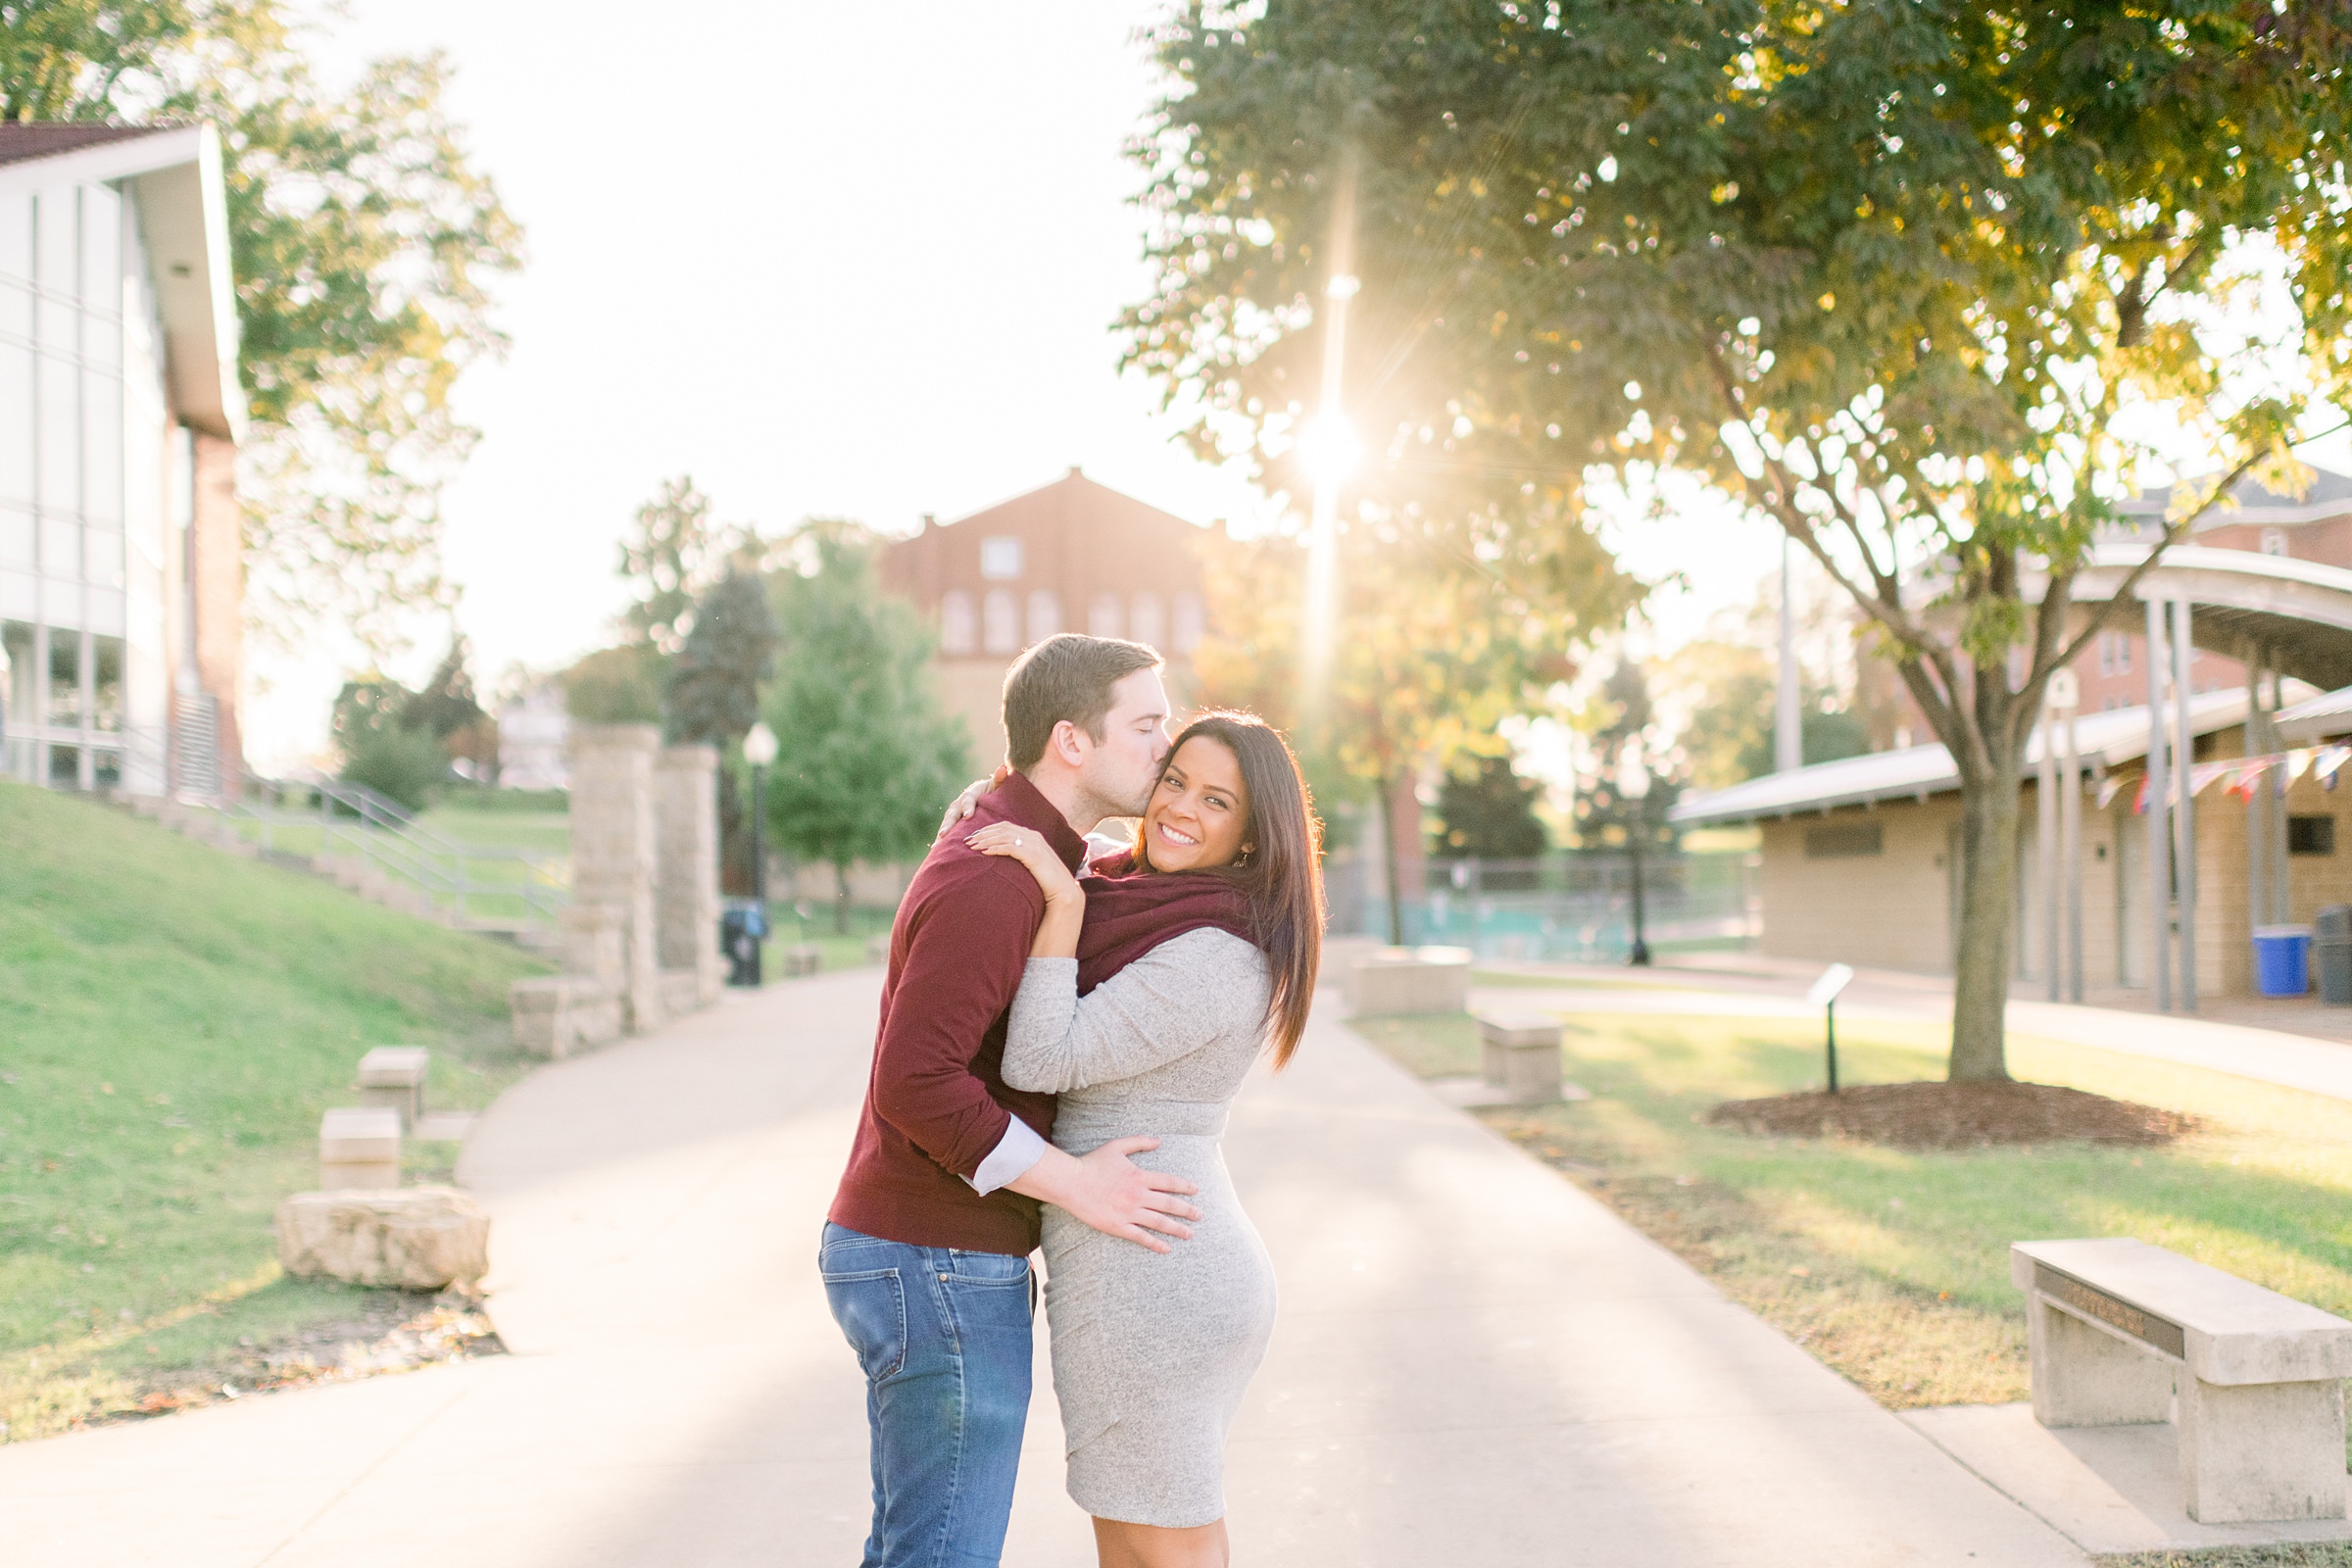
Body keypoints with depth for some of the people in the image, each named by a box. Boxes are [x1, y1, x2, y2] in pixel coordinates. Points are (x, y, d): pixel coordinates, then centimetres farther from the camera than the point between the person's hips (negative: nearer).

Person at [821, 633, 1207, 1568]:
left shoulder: (1011, 858, 12)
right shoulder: (991, 883, -21)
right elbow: (913, 1085, -28)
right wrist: (1075, 1185, -22)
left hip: (913, 1256, 10)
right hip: (942, 1276, -10)